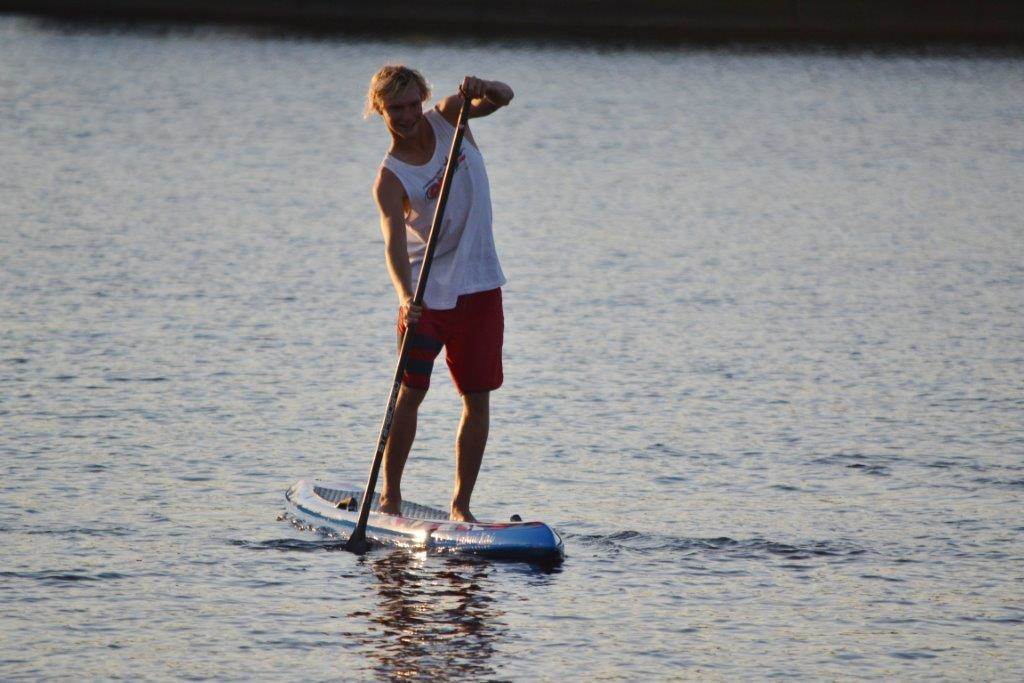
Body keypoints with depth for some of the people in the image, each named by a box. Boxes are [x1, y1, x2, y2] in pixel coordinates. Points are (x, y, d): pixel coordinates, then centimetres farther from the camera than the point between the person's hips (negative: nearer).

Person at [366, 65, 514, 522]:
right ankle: (390, 495, 9)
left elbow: (503, 98, -7)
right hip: (426, 292, -3)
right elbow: (394, 240, -28)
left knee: (478, 399, 2)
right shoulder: (390, 179, -15)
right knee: (411, 393, -4)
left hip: (479, 287, 4)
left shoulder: (447, 118, -1)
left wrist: (483, 89, -31)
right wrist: (404, 296, -44)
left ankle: (461, 504, 7)